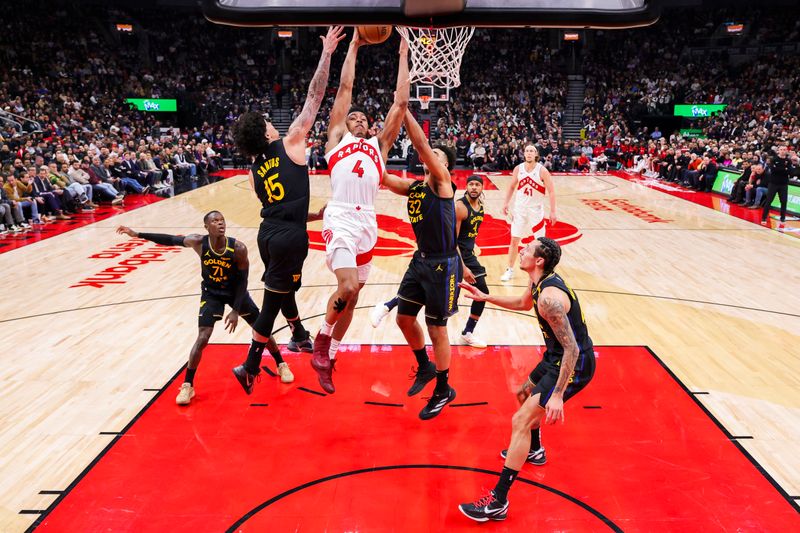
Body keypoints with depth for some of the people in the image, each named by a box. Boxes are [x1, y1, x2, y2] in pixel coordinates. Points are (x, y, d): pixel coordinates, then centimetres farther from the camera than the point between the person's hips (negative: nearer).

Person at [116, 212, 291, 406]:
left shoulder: (238, 248, -26)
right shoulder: (198, 242, -22)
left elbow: (242, 280, -17)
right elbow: (171, 240, -7)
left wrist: (236, 310, -18)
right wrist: (137, 234, -8)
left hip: (236, 292, 0)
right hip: (211, 293, 0)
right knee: (202, 339, -10)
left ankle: (281, 365, 29)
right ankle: (187, 386, 3)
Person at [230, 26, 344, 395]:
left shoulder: (254, 169, 11)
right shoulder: (289, 143, -5)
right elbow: (314, 97, -6)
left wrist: (311, 214, 28)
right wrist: (327, 53, -2)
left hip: (268, 232, 7)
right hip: (289, 236, -7)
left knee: (282, 287, 27)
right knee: (273, 299, 0)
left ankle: (299, 333, 50)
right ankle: (251, 366, 7)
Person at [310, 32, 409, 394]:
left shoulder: (379, 144, 21)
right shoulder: (337, 137, 14)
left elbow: (401, 102, 17)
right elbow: (345, 88, 11)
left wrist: (403, 56, 18)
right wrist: (354, 46, 15)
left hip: (367, 224, 5)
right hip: (340, 220, -4)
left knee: (352, 295, 10)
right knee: (348, 287, -21)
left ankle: (328, 357, 25)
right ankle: (322, 337, 8)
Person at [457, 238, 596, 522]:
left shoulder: (549, 296, -29)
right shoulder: (542, 281, 2)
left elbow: (572, 349, -28)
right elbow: (523, 303, 25)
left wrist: (557, 395, -27)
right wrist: (485, 297, 17)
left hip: (574, 365, -10)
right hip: (560, 356, 10)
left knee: (521, 421, -13)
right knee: (524, 395, 29)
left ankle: (498, 502, -7)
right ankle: (534, 450, 54)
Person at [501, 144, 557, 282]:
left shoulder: (542, 170, -13)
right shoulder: (518, 169, -3)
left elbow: (551, 191, -12)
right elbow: (512, 187, 11)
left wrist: (552, 211, -15)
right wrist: (506, 203, 5)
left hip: (536, 209, -3)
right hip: (519, 208, 3)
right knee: (514, 240, 4)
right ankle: (510, 270, 15)